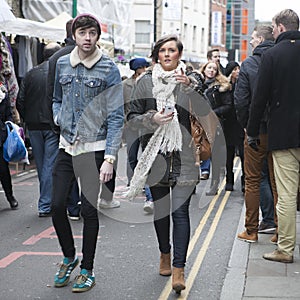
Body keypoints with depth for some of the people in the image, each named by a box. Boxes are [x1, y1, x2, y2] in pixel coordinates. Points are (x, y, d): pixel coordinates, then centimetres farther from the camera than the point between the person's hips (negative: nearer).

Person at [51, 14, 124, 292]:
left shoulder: (109, 69, -7)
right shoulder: (62, 64, 7)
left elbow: (116, 116, -10)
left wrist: (109, 158, -16)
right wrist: (59, 119, -1)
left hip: (94, 148, -4)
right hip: (66, 146, 4)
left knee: (89, 210, 1)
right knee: (57, 205, 3)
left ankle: (87, 269, 17)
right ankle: (69, 257, 27)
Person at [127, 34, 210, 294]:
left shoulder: (189, 80, 5)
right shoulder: (145, 82, 7)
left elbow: (205, 112, -7)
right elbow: (132, 116, 7)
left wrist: (188, 87, -20)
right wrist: (152, 119, -12)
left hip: (184, 155, -2)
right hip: (155, 154, 2)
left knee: (180, 211, -9)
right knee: (160, 207, 13)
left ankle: (179, 268, -10)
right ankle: (165, 254, 35)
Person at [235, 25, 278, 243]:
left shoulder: (248, 65, -8)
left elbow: (241, 101, -9)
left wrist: (246, 125, 5)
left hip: (257, 131, -2)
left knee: (253, 181, 7)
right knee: (278, 182, 9)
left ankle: (251, 230, 12)